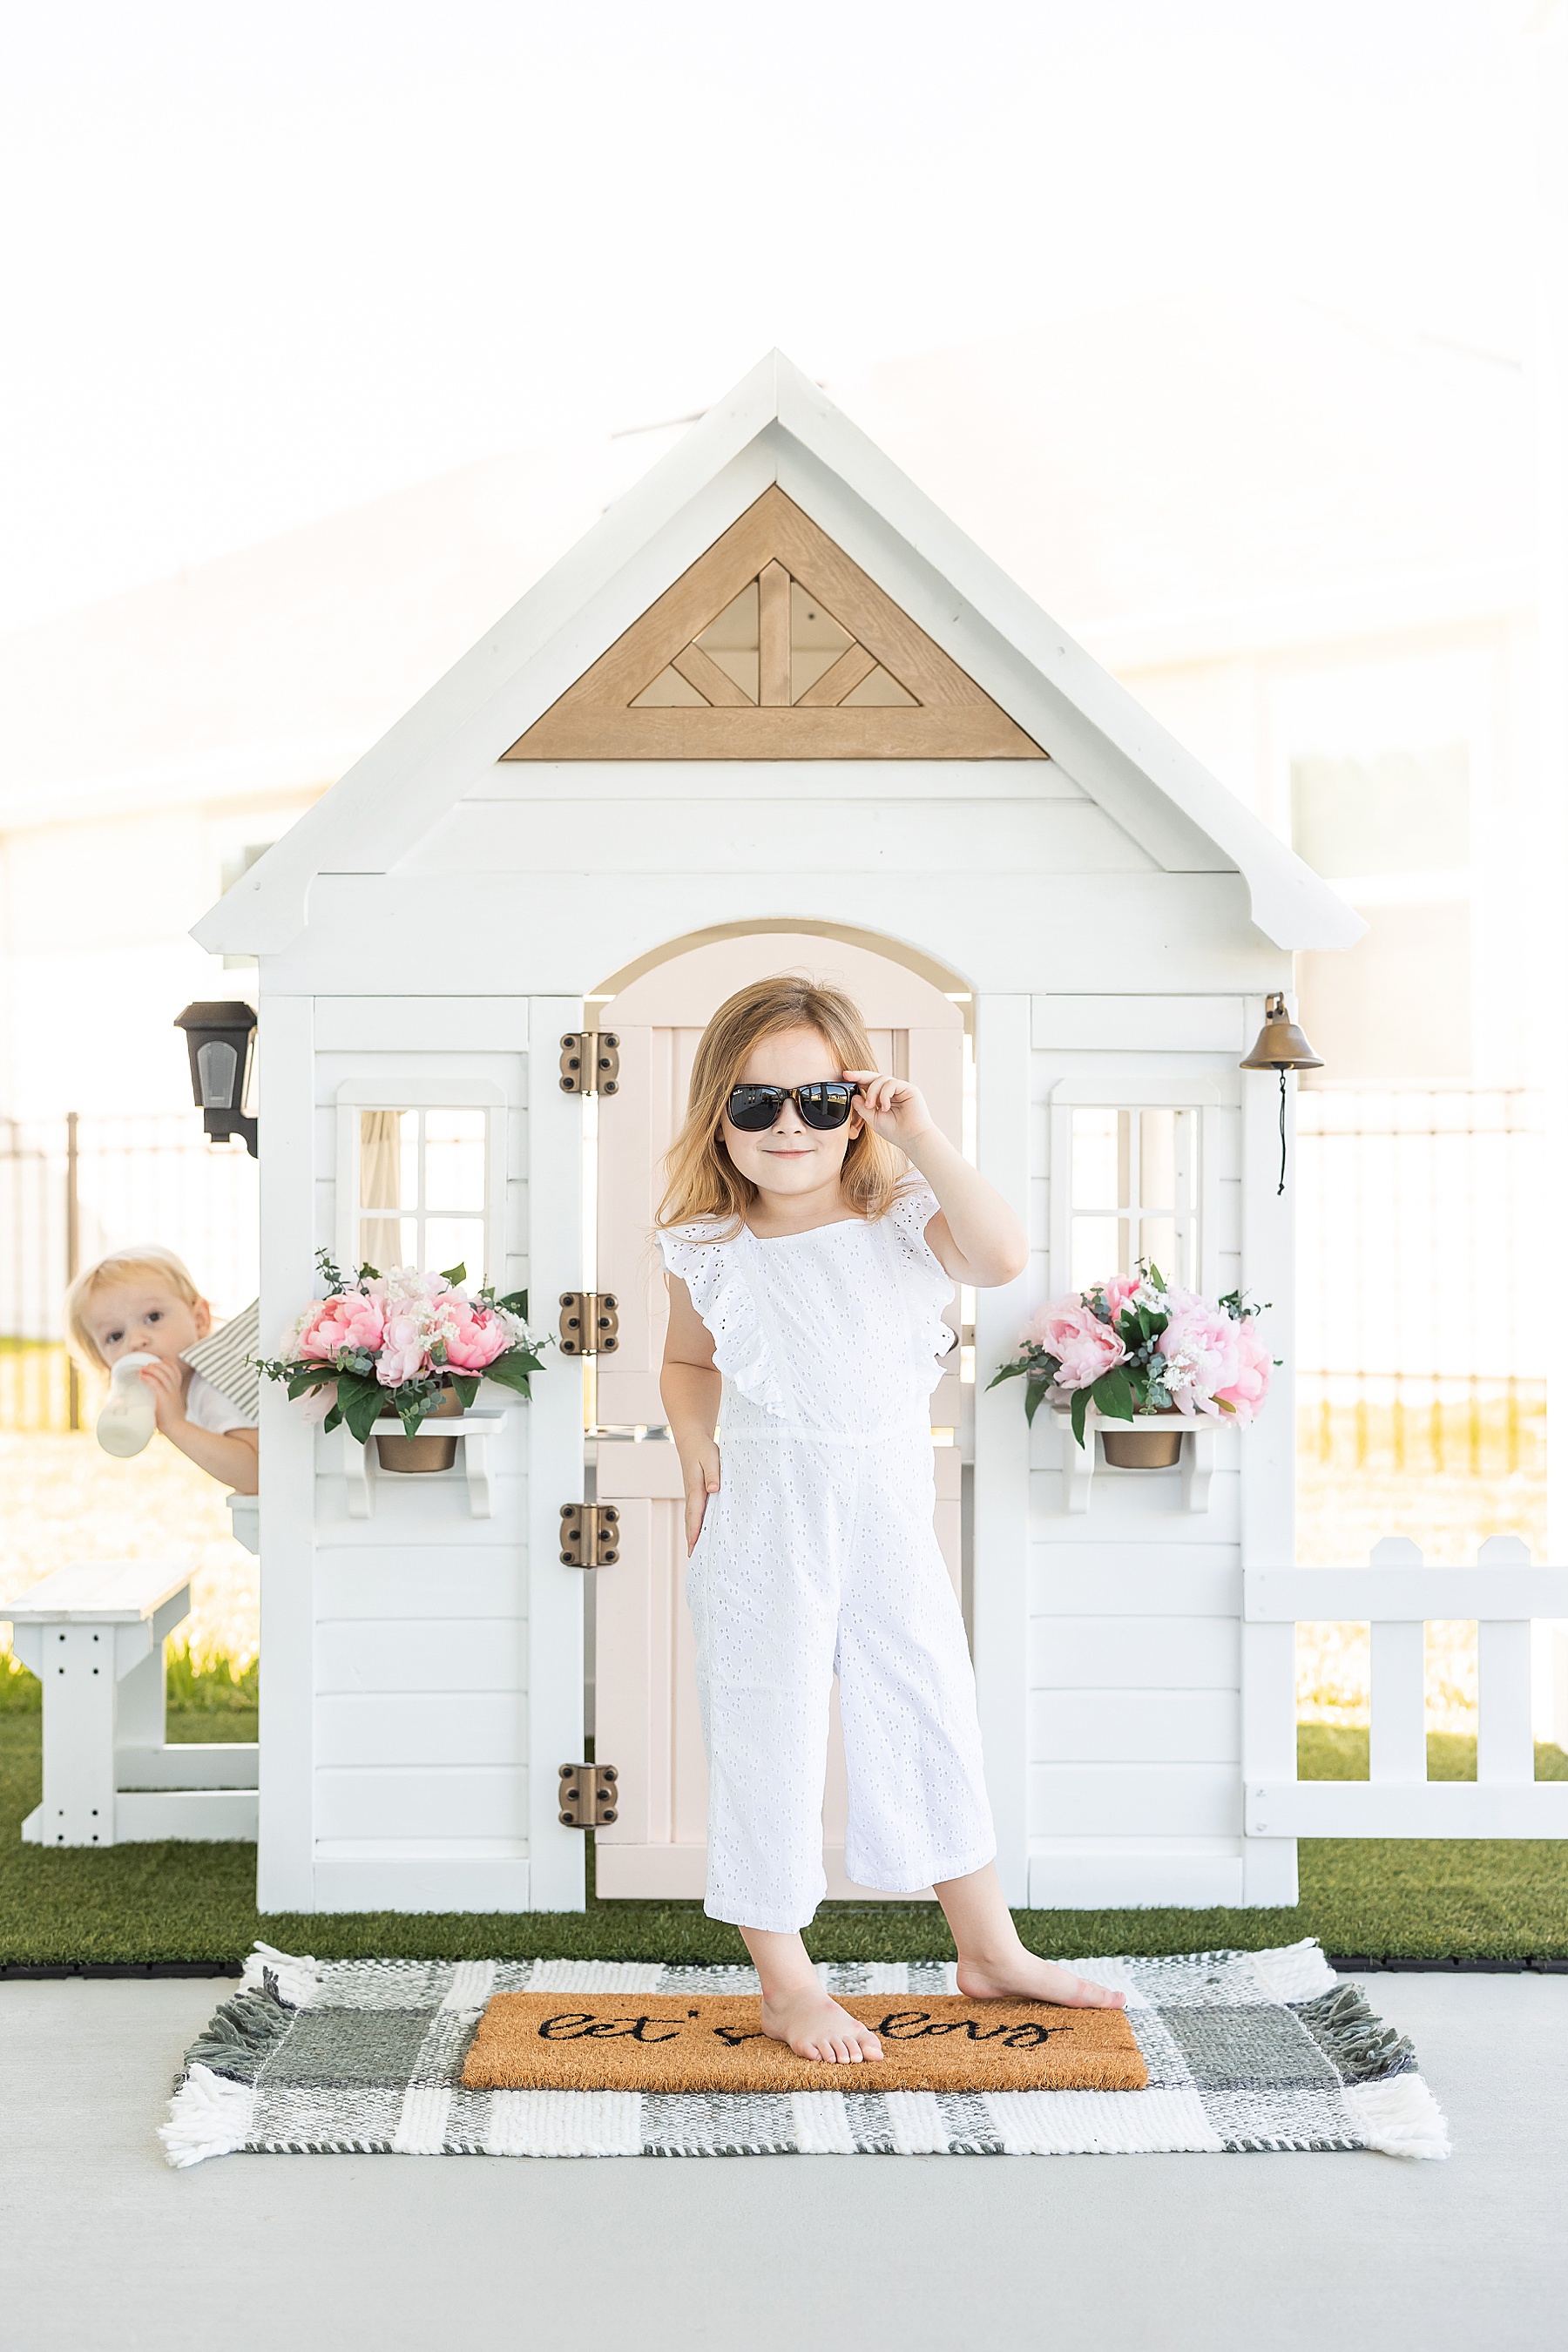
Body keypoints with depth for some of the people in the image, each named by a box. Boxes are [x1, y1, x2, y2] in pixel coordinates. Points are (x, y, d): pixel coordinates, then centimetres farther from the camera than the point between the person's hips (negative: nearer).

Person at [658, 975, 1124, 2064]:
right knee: (770, 1742, 6)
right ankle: (787, 1983, 25)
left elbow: (1003, 1255, -26)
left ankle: (992, 1949, 34)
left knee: (937, 1721, 14)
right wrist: (693, 1439, -6)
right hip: (765, 1525, -1)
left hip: (893, 1516, 2)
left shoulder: (899, 1218, -6)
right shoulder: (708, 1250, -4)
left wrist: (923, 1135, -24)